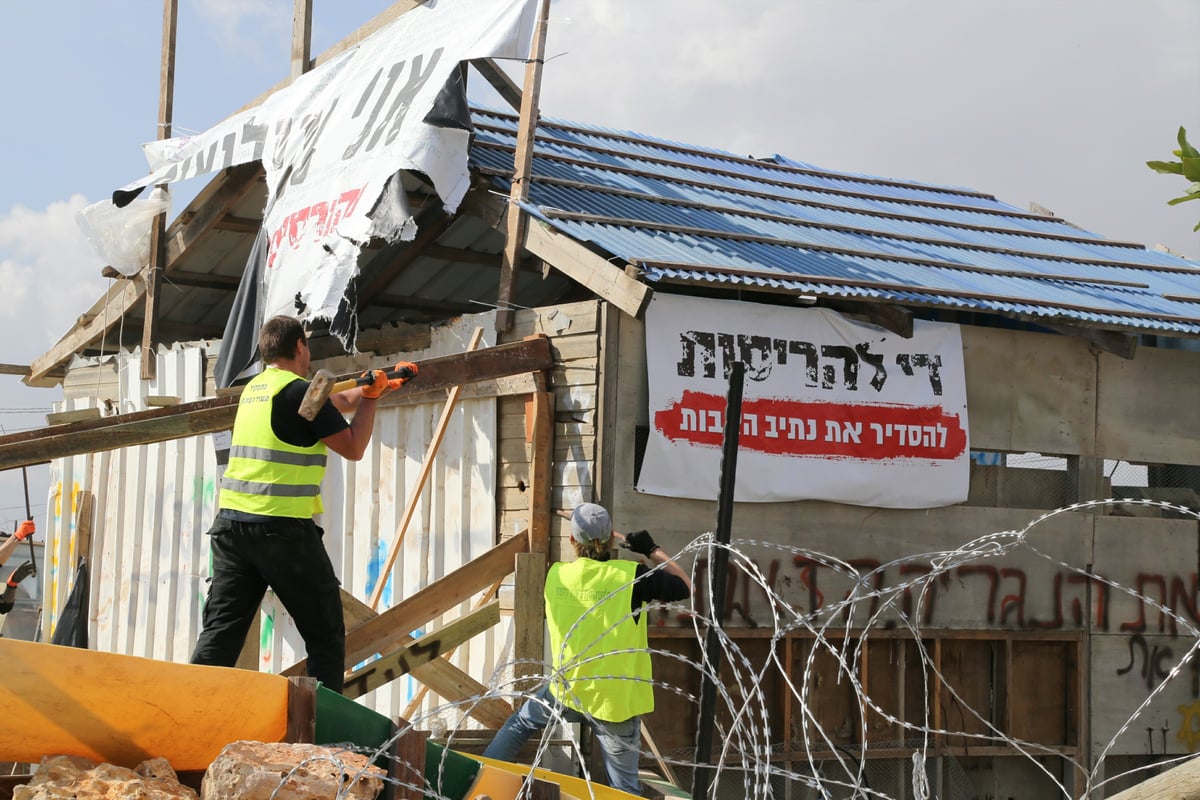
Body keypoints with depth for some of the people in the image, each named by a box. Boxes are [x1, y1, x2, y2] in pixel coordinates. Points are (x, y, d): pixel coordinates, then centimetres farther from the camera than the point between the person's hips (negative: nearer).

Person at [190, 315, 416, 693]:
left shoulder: (255, 388, 17)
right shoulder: (300, 391, -9)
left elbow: (338, 403, 29)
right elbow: (353, 448, -3)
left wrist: (380, 385, 34)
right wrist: (371, 396, 6)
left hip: (231, 521, 7)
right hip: (283, 526, -7)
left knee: (220, 630, 3)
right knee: (325, 633, 5)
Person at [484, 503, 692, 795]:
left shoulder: (556, 575, -5)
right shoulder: (631, 577, -16)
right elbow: (685, 588, -4)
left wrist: (617, 542, 22)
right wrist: (652, 550, 3)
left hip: (566, 691, 3)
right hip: (616, 703, -3)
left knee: (519, 723, 31)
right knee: (624, 785, 9)